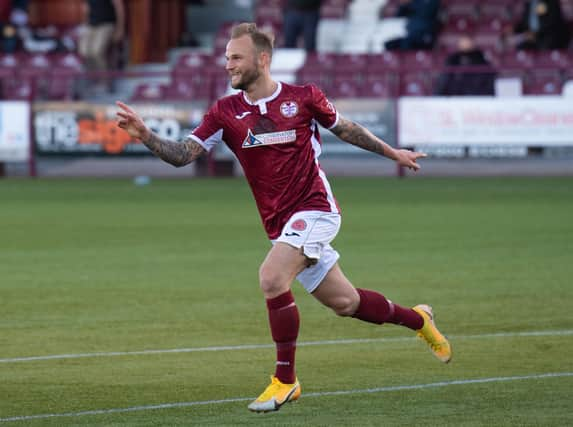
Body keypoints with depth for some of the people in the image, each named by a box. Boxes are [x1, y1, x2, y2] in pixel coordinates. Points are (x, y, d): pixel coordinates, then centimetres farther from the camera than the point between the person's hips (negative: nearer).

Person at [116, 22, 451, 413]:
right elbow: (183, 155, -6)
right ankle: (415, 318, 40)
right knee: (344, 302, 12)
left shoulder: (303, 98, -5)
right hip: (281, 223, 5)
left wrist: (393, 152, 20)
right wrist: (144, 135, -22)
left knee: (272, 278, -26)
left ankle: (285, 380, -12)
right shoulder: (226, 113, 2)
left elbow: (344, 128, 12)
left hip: (314, 207, -5)